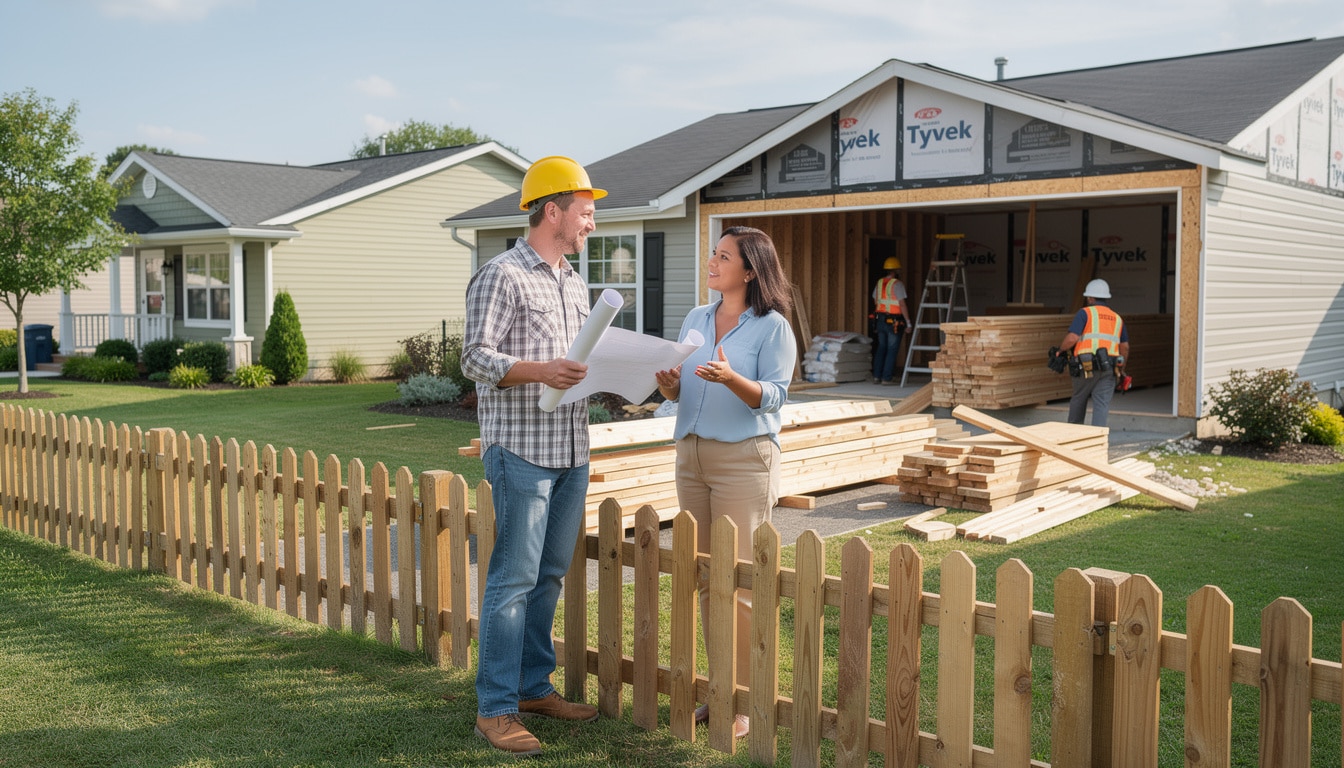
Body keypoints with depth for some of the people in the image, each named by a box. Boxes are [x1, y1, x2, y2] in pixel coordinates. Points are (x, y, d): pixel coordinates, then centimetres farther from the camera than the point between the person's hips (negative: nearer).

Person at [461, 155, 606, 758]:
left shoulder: (574, 284, 19)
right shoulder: (502, 276, -7)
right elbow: (476, 358, -13)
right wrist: (540, 372, -26)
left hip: (571, 451, 8)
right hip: (522, 449, -8)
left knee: (549, 576, 13)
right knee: (513, 579, -5)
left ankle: (534, 686, 25)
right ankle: (495, 709, 2)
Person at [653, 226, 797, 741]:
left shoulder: (772, 326, -4)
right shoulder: (695, 320, 14)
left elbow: (774, 396, -10)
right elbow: (679, 394, 16)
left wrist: (732, 379, -27)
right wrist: (668, 383, -7)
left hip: (744, 459, -6)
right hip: (691, 454, 6)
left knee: (739, 581, -5)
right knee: (704, 578, 8)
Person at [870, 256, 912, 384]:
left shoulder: (879, 283, 7)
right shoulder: (897, 284, -13)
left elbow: (875, 301, 15)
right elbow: (902, 304, -16)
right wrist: (908, 321, -11)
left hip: (880, 319, 6)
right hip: (894, 321, -6)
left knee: (881, 348, 14)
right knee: (892, 349, 0)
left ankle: (876, 376, 14)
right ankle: (887, 378, -1)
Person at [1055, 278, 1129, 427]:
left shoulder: (1085, 313, 1)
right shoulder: (1117, 318, 17)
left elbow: (1072, 338, -11)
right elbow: (1125, 347, 17)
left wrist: (1061, 349, 7)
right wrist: (1121, 369, 29)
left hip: (1087, 366, -3)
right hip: (1109, 368, 3)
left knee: (1078, 400, 16)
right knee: (1102, 404, -1)